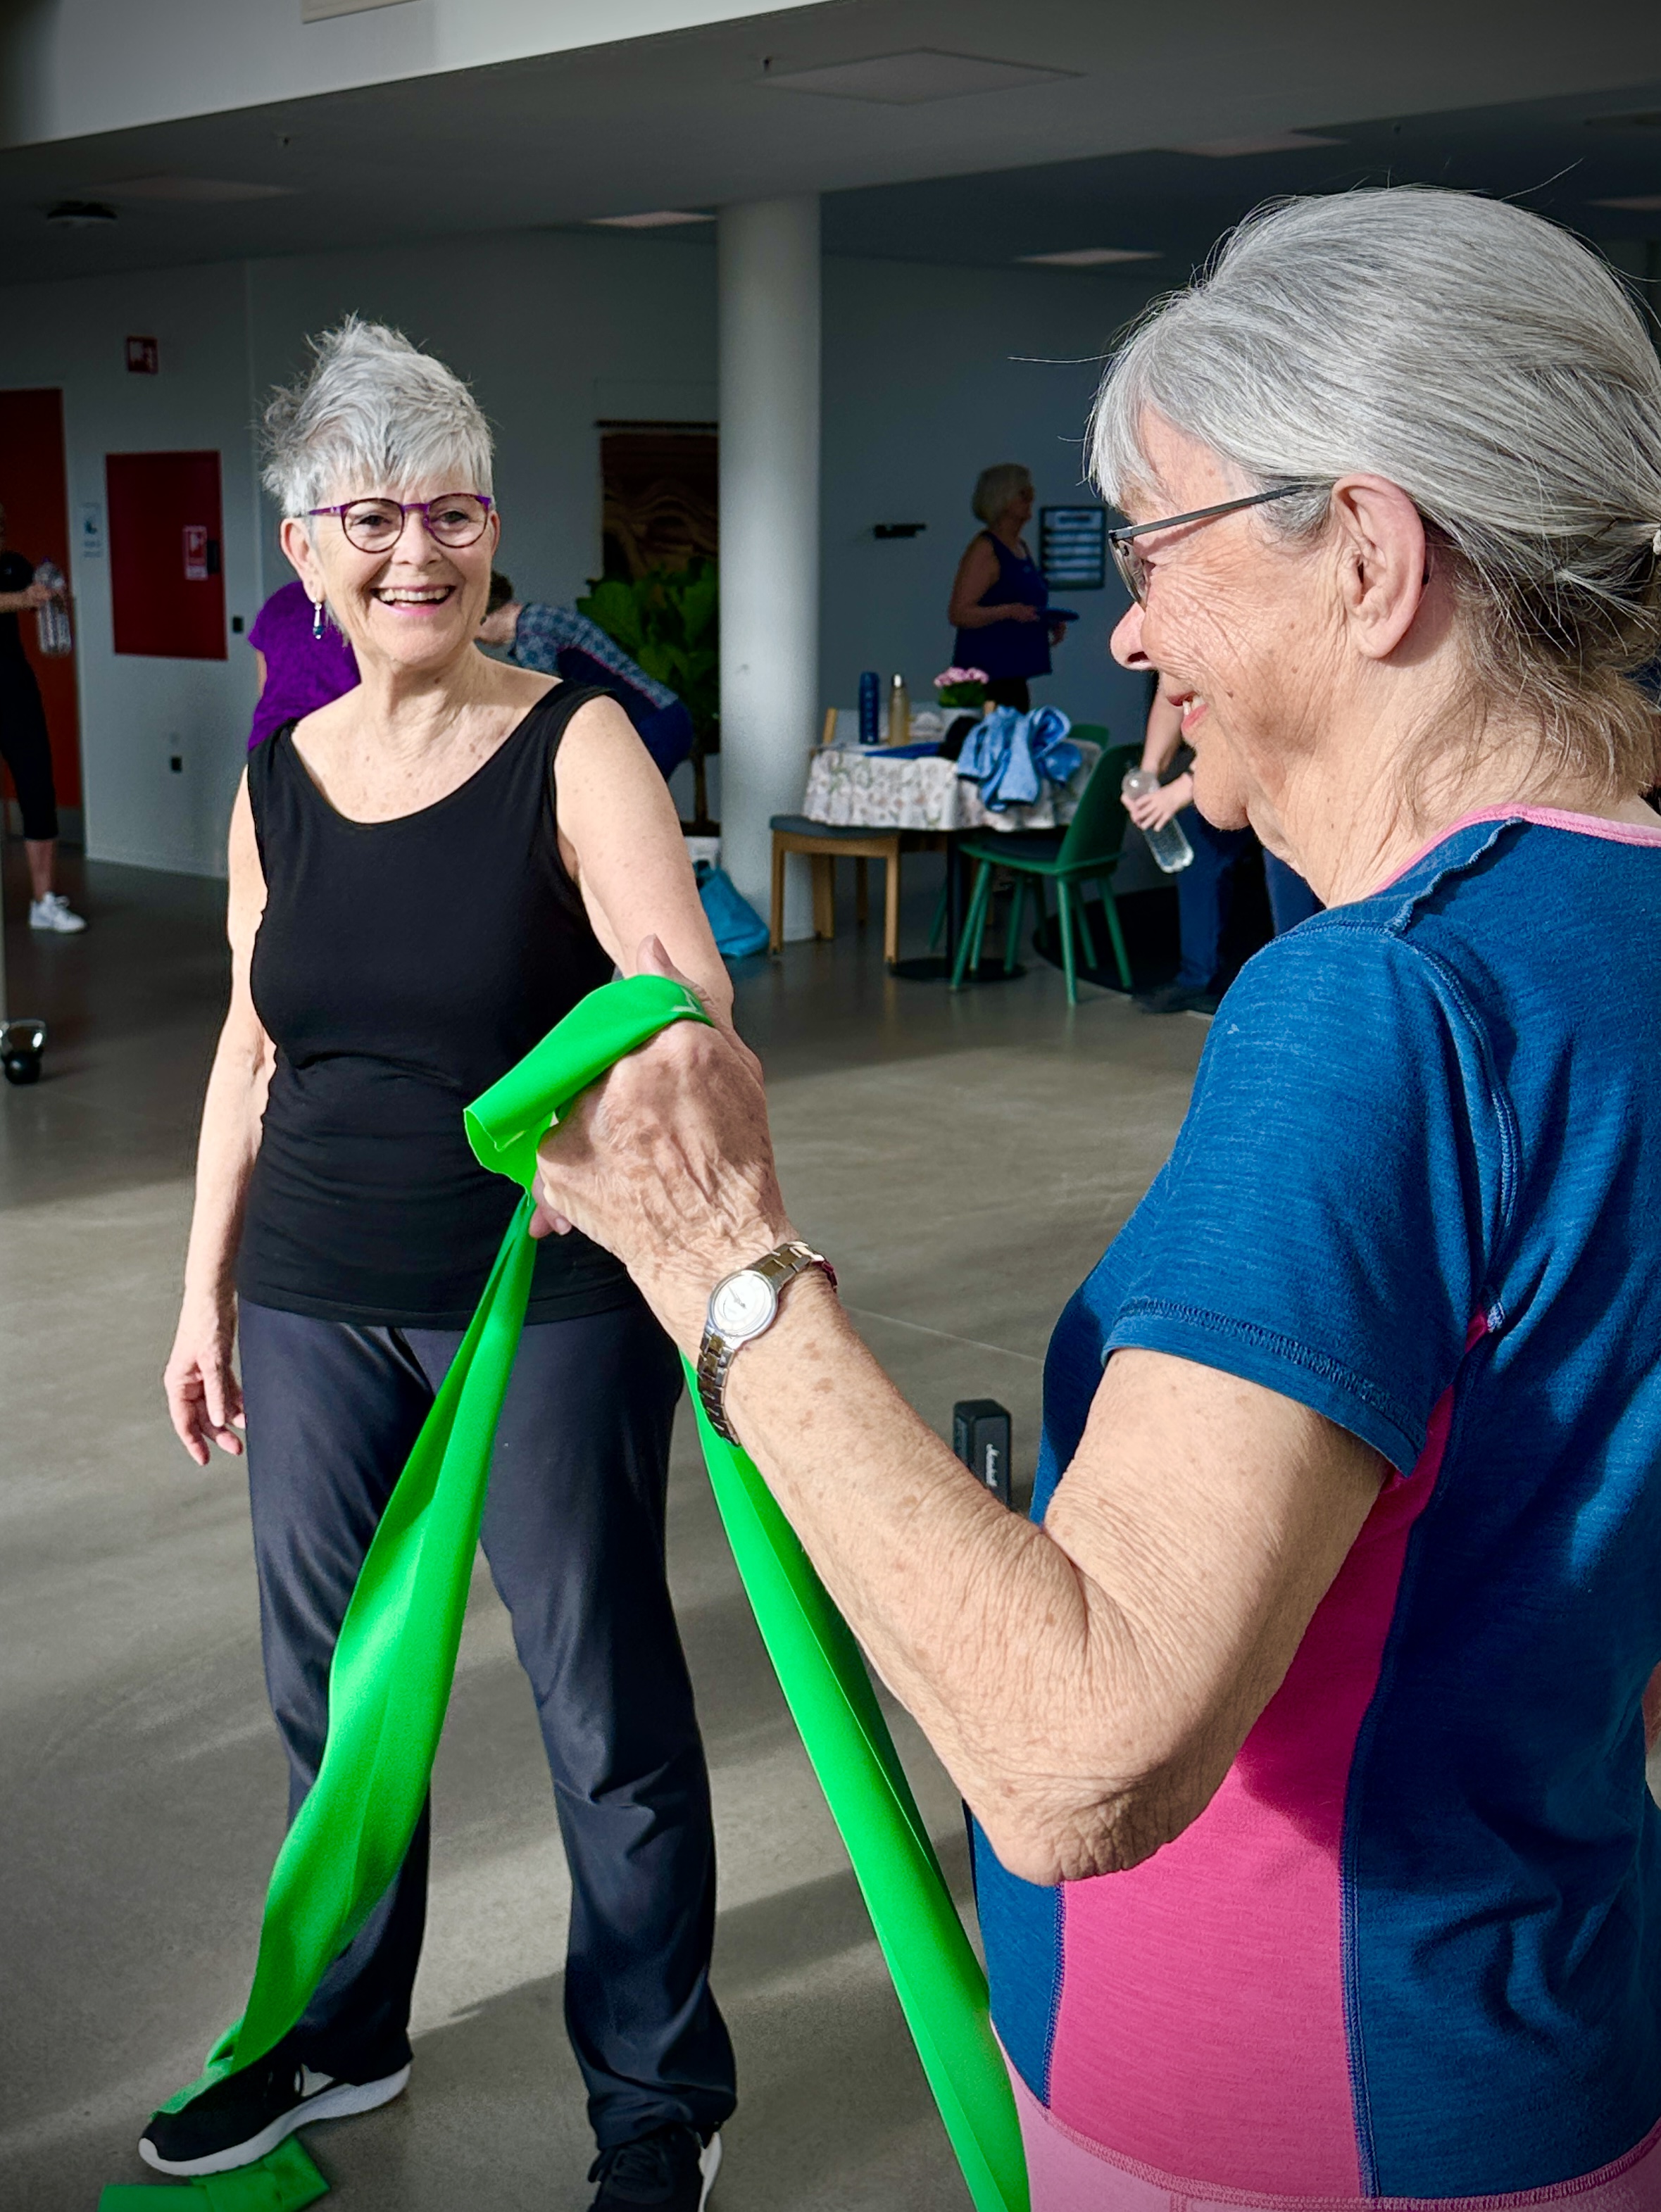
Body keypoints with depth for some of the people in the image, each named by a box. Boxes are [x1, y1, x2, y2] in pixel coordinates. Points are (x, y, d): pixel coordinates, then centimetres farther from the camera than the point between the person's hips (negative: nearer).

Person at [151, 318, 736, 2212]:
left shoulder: (575, 746, -9)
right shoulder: (278, 773, 5)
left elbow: (683, 999, -23)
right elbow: (253, 1046, 12)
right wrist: (206, 1290, 13)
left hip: (553, 1302, -5)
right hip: (317, 1306, 5)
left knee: (604, 1700, 5)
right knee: (328, 1680, 17)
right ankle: (339, 2033, 40)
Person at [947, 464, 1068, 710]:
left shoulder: (1021, 547, 19)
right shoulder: (983, 549, -8)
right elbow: (958, 613, -16)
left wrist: (1051, 622, 13)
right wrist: (1009, 611, -26)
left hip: (1014, 675, 9)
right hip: (987, 672, -9)